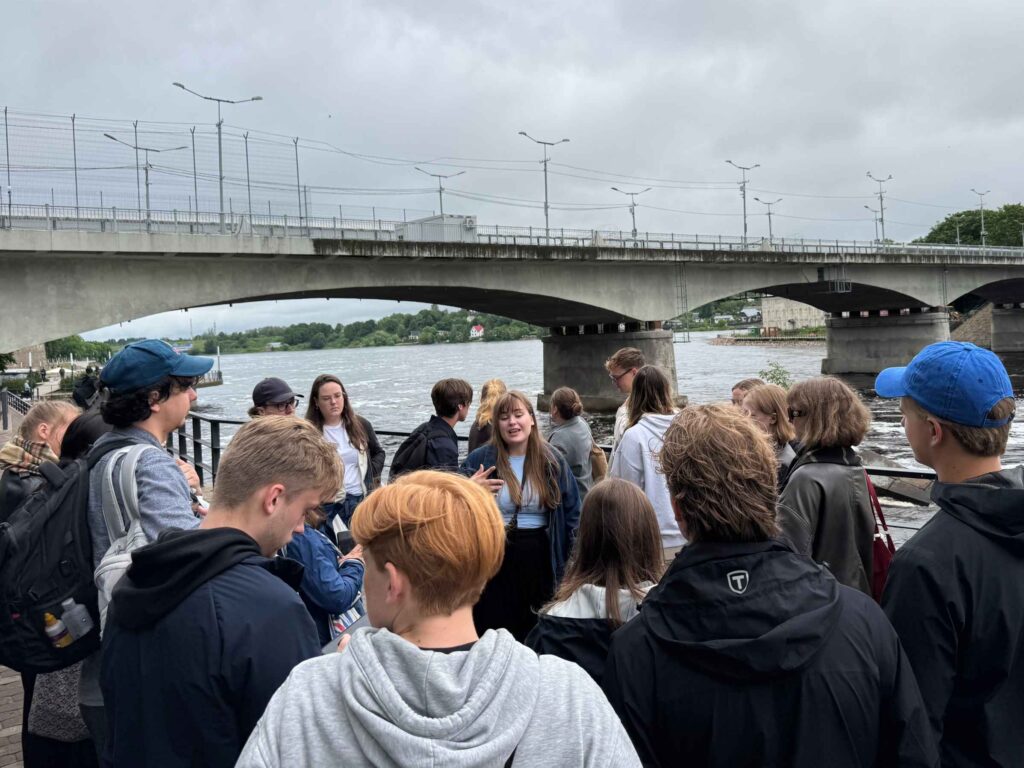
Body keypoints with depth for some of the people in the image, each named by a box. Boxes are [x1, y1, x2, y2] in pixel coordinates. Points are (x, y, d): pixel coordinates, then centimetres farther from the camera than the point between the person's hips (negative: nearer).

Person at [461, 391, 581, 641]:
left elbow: (572, 513, 9)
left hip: (540, 561, 2)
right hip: (492, 559, -1)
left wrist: (563, 560, 3)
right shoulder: (479, 460, -3)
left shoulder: (553, 461, 3)